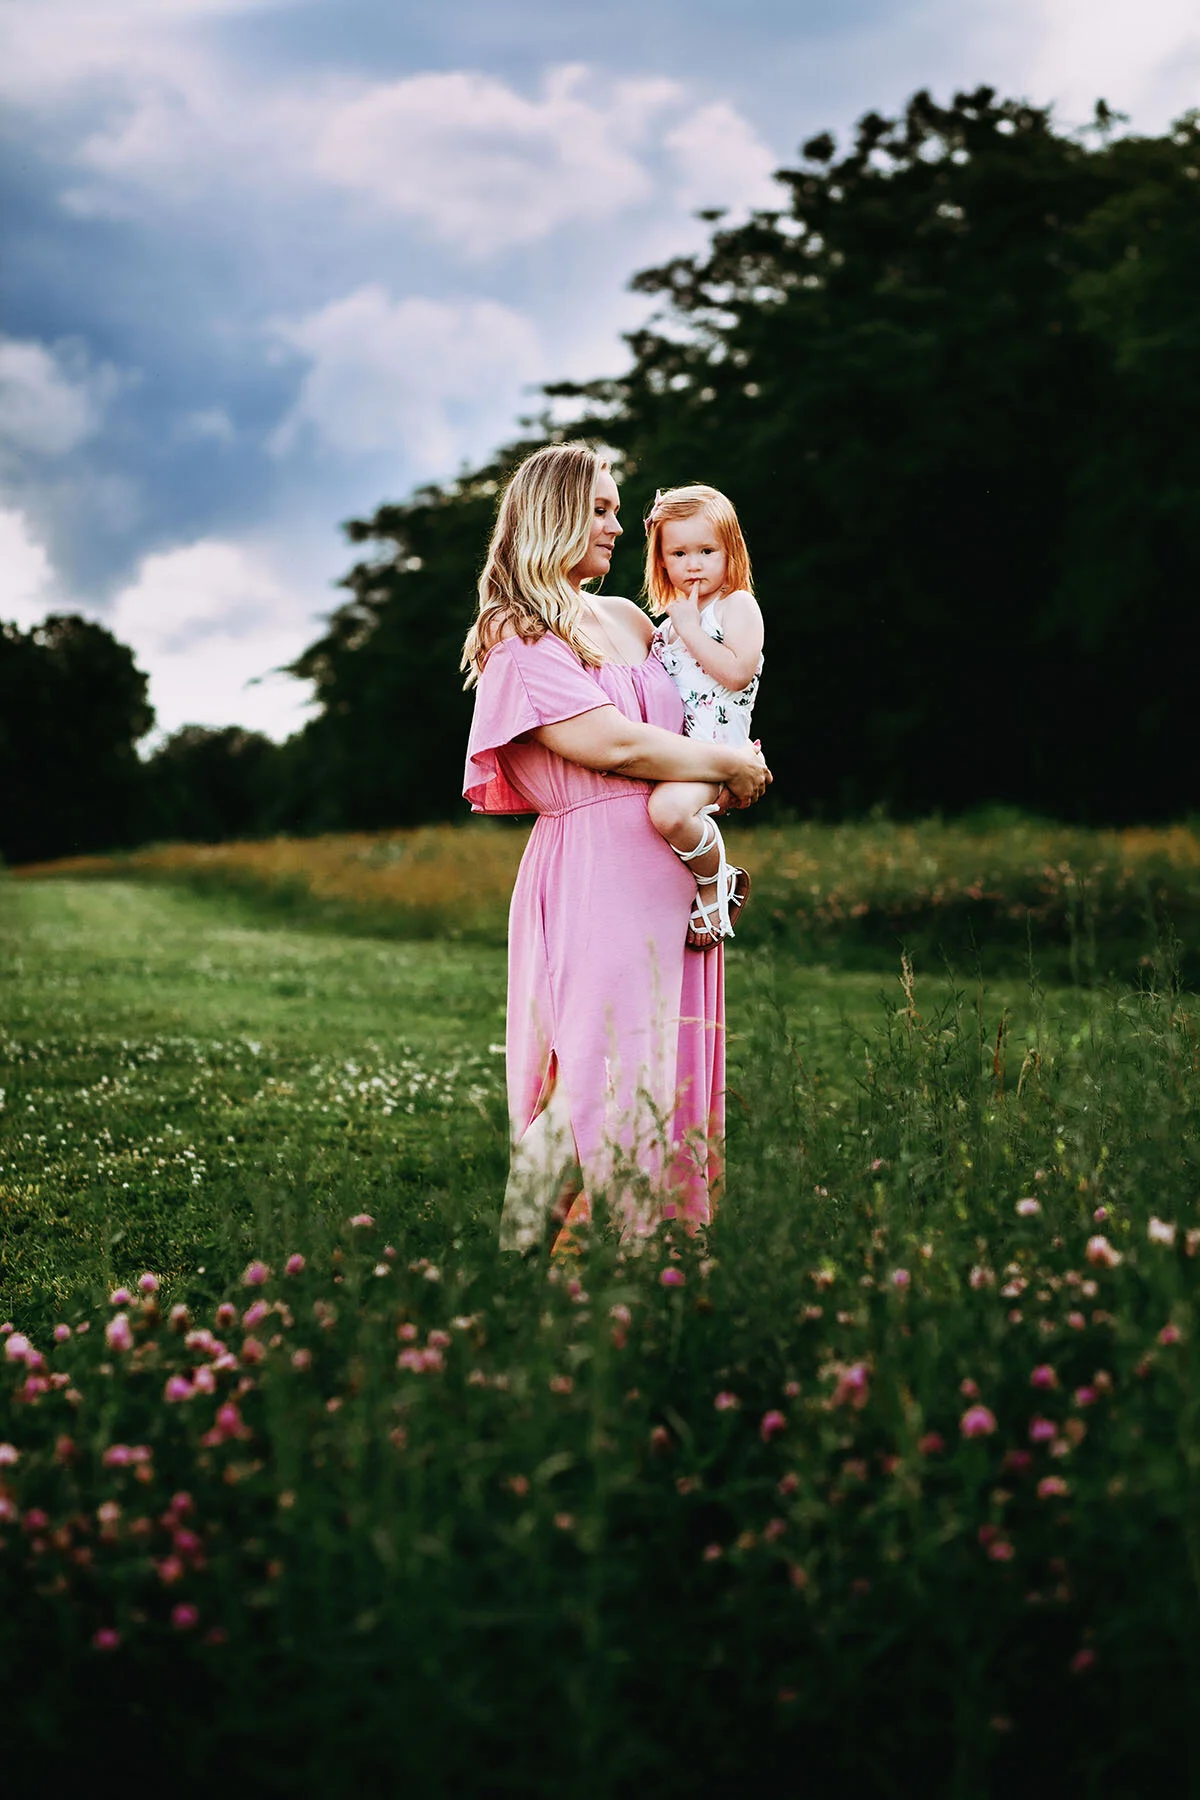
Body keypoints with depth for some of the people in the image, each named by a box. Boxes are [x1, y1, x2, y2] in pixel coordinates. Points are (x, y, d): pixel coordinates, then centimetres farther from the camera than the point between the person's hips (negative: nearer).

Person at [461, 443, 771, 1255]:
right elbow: (613, 744, -13)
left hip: (672, 866, 7)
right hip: (592, 873, -7)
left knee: (670, 1071, 7)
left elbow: (688, 723, 30)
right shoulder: (518, 640, -4)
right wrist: (728, 764, -3)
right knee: (596, 1075, -11)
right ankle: (532, 1246, -3)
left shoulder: (627, 620, 18)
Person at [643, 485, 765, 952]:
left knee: (668, 808, -36)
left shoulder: (737, 605, 0)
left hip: (715, 747, -9)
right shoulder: (668, 623, 22)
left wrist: (689, 630, -11)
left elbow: (738, 672, -17)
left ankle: (716, 885, -10)